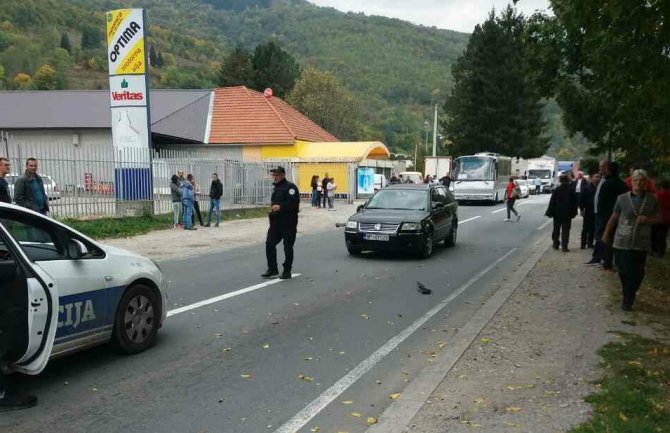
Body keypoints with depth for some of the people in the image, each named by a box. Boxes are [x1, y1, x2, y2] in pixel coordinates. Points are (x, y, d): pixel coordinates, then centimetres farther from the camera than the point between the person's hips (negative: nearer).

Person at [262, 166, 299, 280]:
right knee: (269, 244, 2)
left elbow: (294, 203, -23)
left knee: (288, 247, 1)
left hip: (288, 223, -8)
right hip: (276, 222, 8)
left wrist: (280, 207, -26)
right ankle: (272, 269, 12)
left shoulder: (290, 187, -11)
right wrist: (273, 208, 15)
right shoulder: (276, 188, 18)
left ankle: (287, 271, 12)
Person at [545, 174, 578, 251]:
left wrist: (550, 213, 0)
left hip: (557, 214, 0)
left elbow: (552, 202, -6)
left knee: (556, 230, 14)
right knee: (565, 230, 1)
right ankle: (564, 246, -5)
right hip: (567, 214, 0)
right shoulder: (571, 191, -4)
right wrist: (573, 213, 10)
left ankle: (556, 244, 21)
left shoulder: (556, 190, -8)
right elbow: (575, 202, 1)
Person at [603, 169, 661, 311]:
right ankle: (628, 298, 25)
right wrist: (606, 234, 10)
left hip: (641, 243, 0)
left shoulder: (652, 200, 1)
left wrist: (647, 219, -12)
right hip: (622, 242, 0)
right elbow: (613, 218, 6)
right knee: (624, 271, 4)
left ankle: (628, 300, 14)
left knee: (637, 273, -1)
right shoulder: (622, 198, -1)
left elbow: (658, 217, 9)